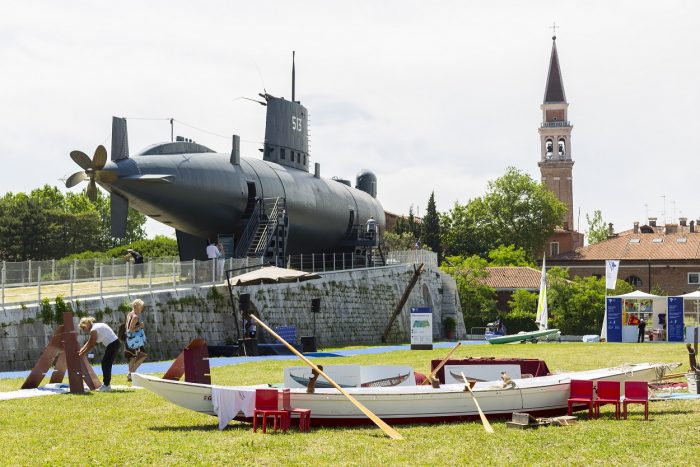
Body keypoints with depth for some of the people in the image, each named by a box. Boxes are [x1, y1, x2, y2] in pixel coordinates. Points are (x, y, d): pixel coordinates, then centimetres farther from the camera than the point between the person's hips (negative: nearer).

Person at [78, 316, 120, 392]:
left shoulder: (93, 330, -15)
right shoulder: (95, 327, 15)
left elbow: (91, 345, -12)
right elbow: (88, 342, 19)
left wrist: (83, 353, -3)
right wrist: (81, 350, 14)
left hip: (112, 344, -10)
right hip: (115, 343, 10)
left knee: (106, 364, -7)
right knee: (106, 364, 12)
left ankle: (106, 385, -5)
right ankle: (106, 384, 15)